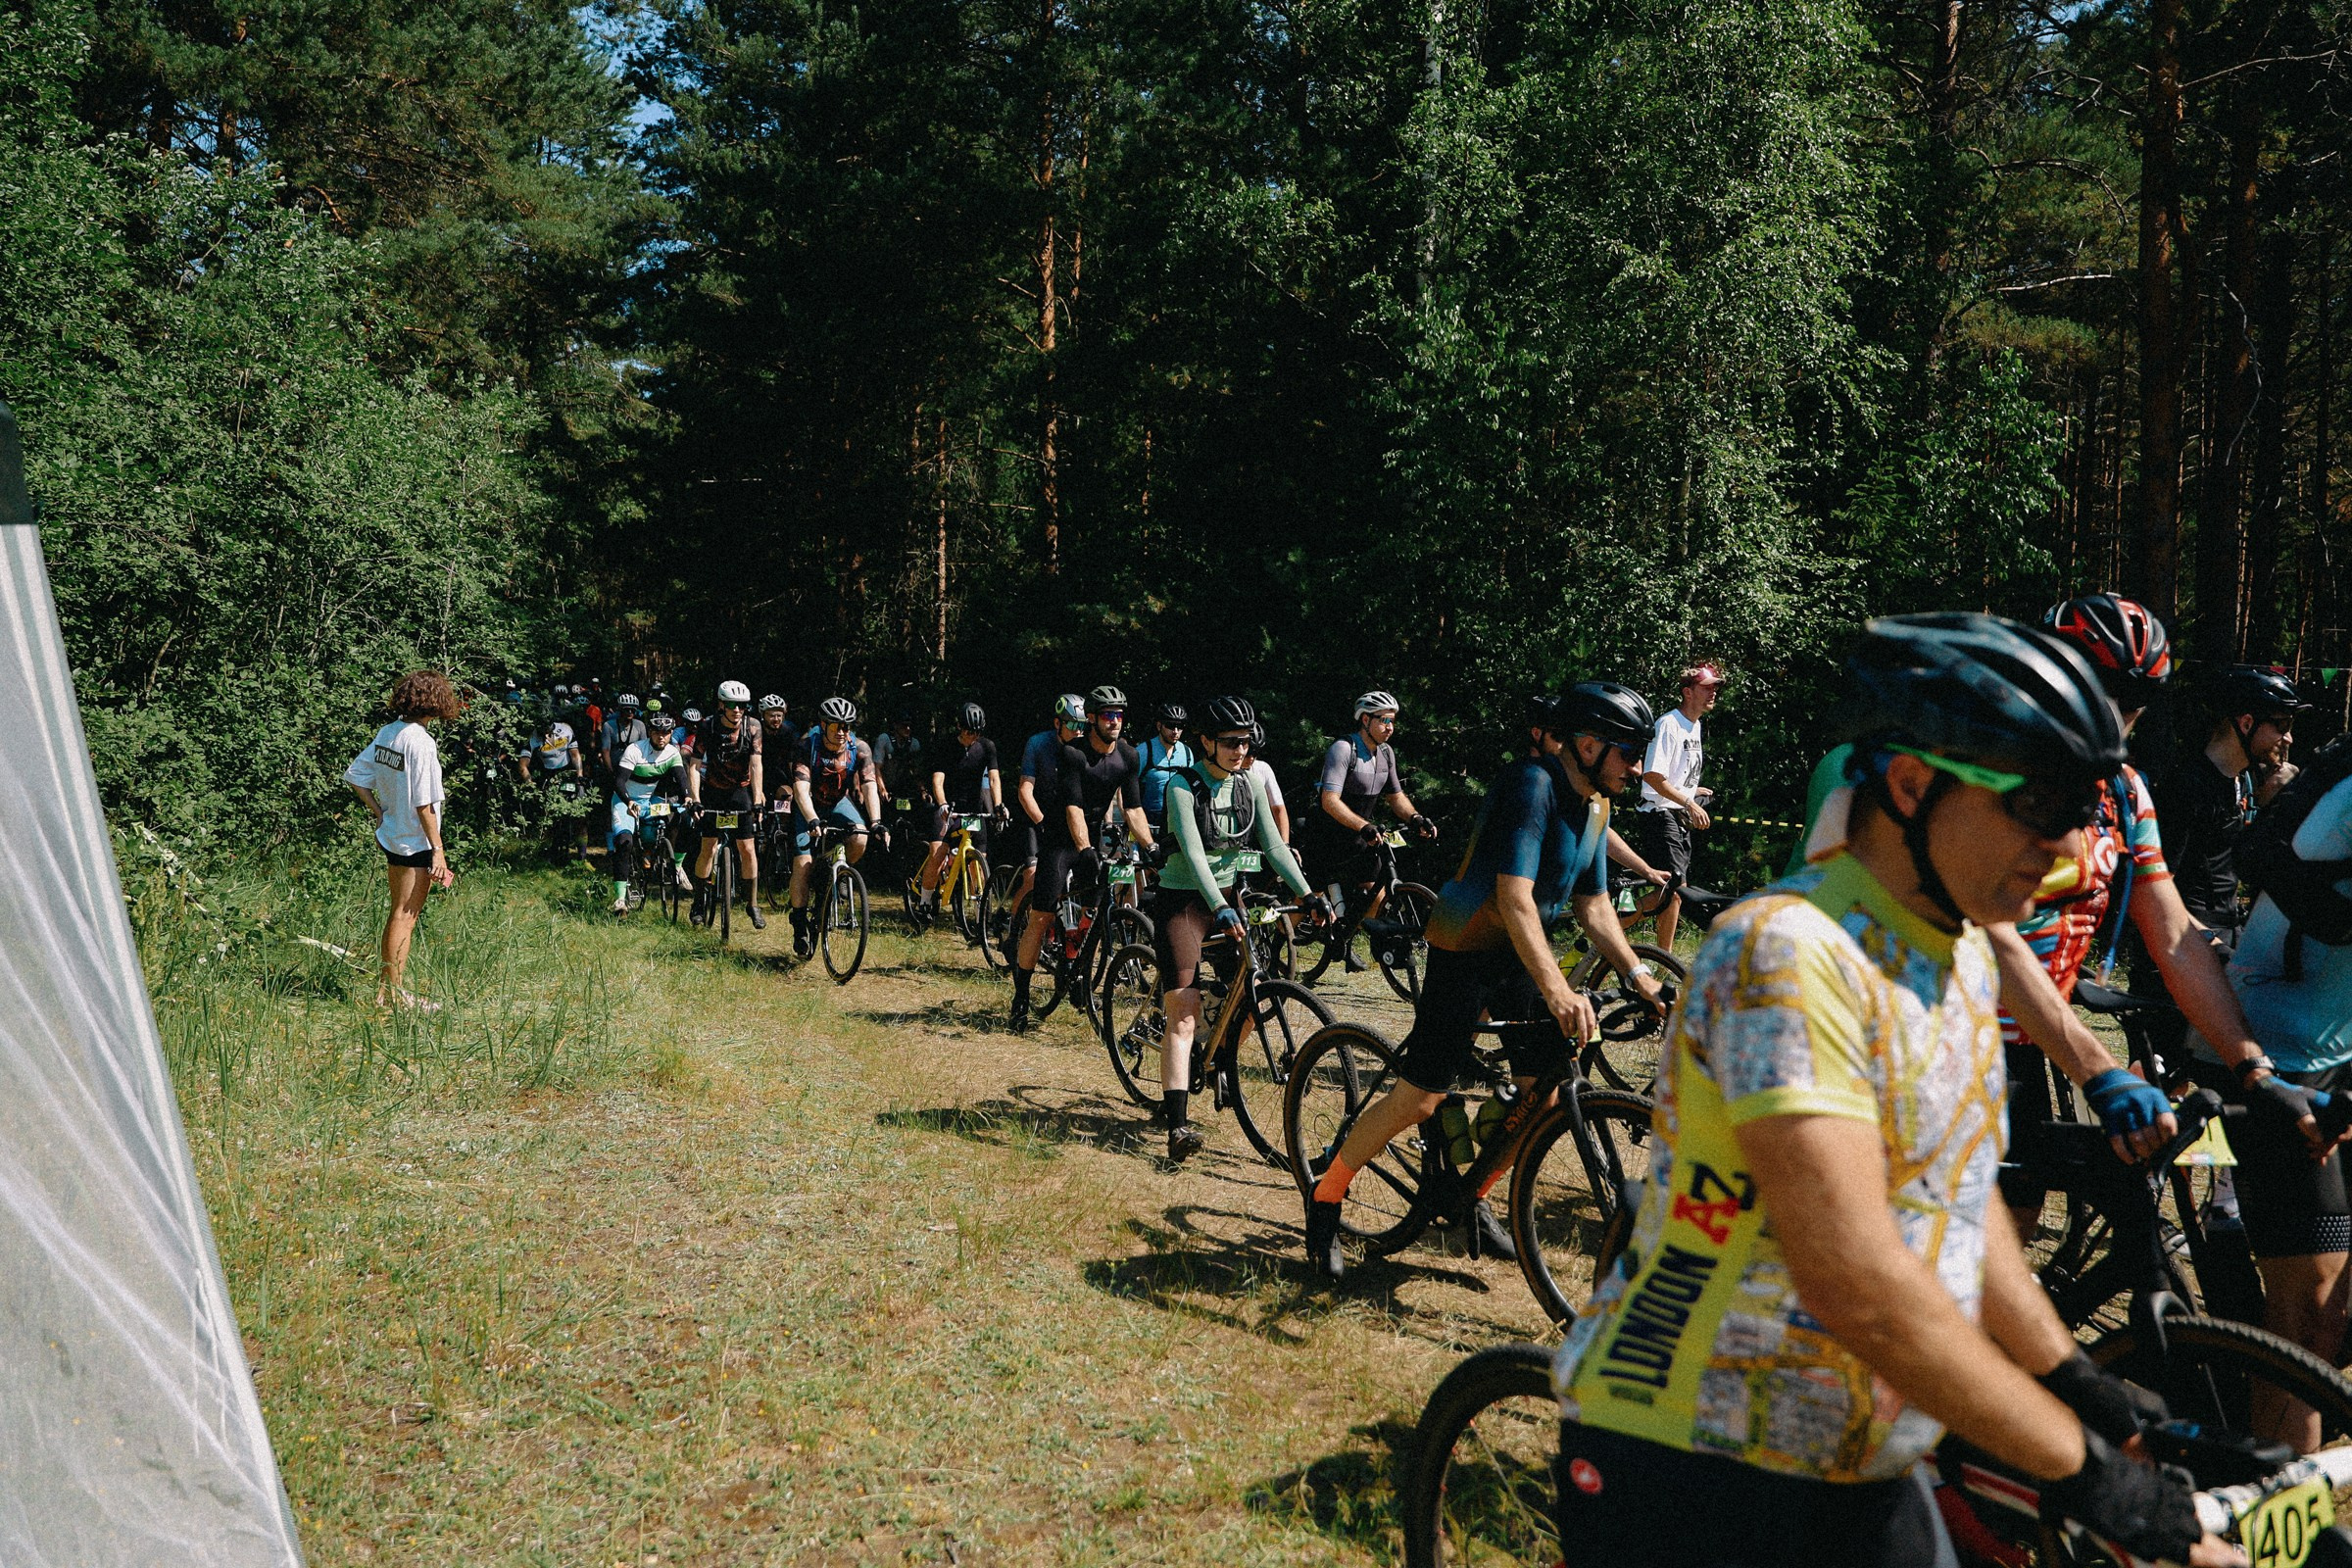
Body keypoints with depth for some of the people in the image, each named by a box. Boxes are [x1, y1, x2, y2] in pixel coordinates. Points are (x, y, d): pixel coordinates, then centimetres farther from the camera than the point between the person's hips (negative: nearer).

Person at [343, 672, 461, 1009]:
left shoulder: (386, 732, 3)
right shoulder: (420, 742, -21)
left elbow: (354, 776, 9)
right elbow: (423, 804, -21)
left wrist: (379, 813, 13)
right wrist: (438, 850, -17)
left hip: (391, 834, 8)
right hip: (415, 841, -8)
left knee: (398, 912, 20)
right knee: (405, 916, 2)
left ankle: (385, 984, 30)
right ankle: (393, 992, 10)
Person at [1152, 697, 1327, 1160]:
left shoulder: (1249, 782, 1)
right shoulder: (1183, 785, -15)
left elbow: (1273, 844, 0)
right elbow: (1193, 851, -26)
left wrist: (1307, 894, -12)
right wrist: (1220, 908, -38)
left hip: (1226, 894, 5)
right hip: (1181, 900, -5)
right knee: (1182, 1013, -13)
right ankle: (1177, 1125, -19)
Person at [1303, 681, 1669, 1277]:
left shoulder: (1594, 803, 3)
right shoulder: (1530, 784, -25)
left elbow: (1592, 903, 9)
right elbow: (1515, 897, -34)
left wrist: (1639, 973, -2)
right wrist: (1557, 991, -42)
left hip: (1520, 952, 8)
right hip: (1466, 952, -8)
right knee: (1421, 1098, -6)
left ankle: (1472, 1198, 24)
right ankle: (1326, 1199, 12)